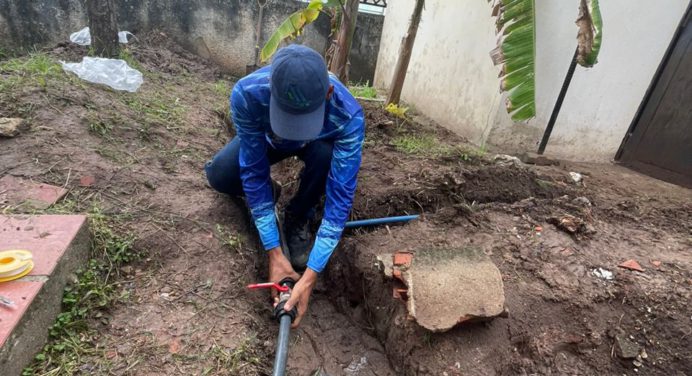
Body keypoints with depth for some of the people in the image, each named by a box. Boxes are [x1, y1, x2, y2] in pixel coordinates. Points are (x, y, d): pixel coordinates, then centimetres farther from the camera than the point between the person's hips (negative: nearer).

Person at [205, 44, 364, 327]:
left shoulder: (348, 115, -41)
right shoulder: (246, 94, -38)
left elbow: (340, 196, -39)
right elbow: (253, 172, -32)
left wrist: (310, 276, -41)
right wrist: (274, 253, -34)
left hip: (319, 144, 0)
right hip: (267, 139, 1)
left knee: (326, 156, -36)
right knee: (219, 175, -23)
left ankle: (298, 218, -6)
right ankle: (266, 194, 11)